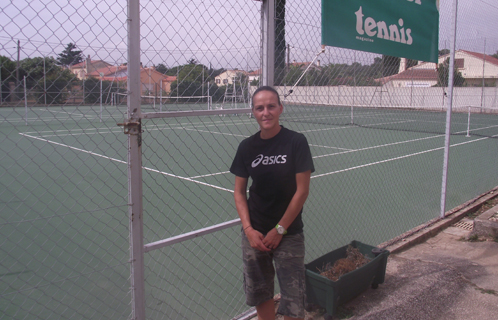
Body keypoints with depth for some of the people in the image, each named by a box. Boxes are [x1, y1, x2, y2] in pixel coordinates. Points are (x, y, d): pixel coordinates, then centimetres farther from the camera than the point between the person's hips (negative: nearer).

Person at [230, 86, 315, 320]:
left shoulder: (296, 142, -10)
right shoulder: (247, 147, 0)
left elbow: (302, 191, -10)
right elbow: (239, 191, 5)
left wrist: (279, 230, -9)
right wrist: (248, 229, -7)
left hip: (288, 233, -3)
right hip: (254, 233, 3)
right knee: (260, 294, 14)